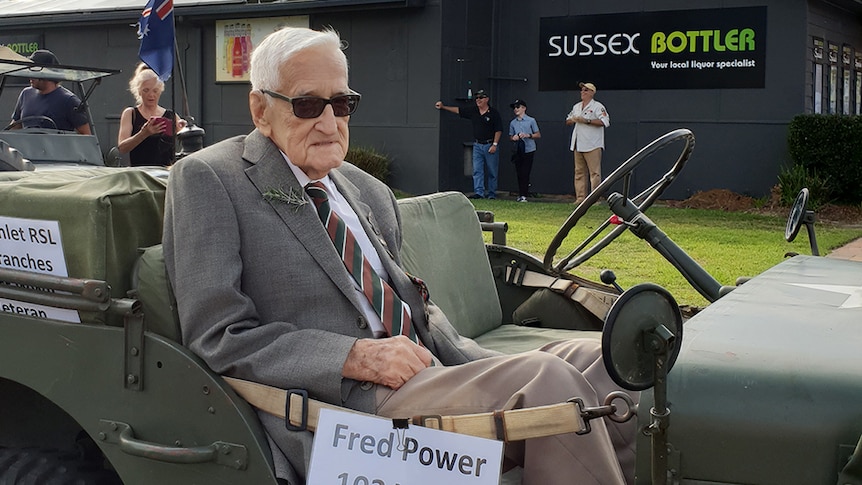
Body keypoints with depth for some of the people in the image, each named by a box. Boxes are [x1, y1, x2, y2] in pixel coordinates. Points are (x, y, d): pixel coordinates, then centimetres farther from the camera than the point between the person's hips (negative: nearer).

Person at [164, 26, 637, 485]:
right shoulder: (206, 179, 0)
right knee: (547, 381, -25)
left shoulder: (371, 193, 20)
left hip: (429, 378, 7)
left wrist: (490, 370, 1)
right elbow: (218, 337, -8)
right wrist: (357, 357, -18)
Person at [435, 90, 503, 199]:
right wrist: (442, 107, 11)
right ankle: (479, 192, -7)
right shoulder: (473, 111, 8)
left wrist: (495, 144, -12)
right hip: (477, 145, 4)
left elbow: (498, 130, -6)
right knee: (477, 170, -5)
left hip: (490, 146, -4)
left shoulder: (493, 112, -5)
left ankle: (491, 194, 10)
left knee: (492, 172, 2)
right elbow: (458, 110, 15)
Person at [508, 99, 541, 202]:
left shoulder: (531, 121, 3)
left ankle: (524, 195, -10)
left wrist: (528, 135, -14)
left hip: (529, 150, -4)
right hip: (518, 151, 4)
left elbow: (538, 135, 2)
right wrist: (513, 138, -5)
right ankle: (521, 194, 14)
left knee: (525, 173, -10)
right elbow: (510, 136, 19)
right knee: (519, 173, 5)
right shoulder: (512, 123, 14)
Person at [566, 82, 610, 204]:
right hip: (578, 146, 7)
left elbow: (605, 122, -17)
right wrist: (573, 120, 2)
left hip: (592, 146, -7)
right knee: (579, 172, 7)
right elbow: (568, 121, 26)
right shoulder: (576, 107, 19)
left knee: (595, 172, -8)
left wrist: (586, 121, -19)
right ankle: (580, 198, 10)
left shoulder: (597, 106, -4)